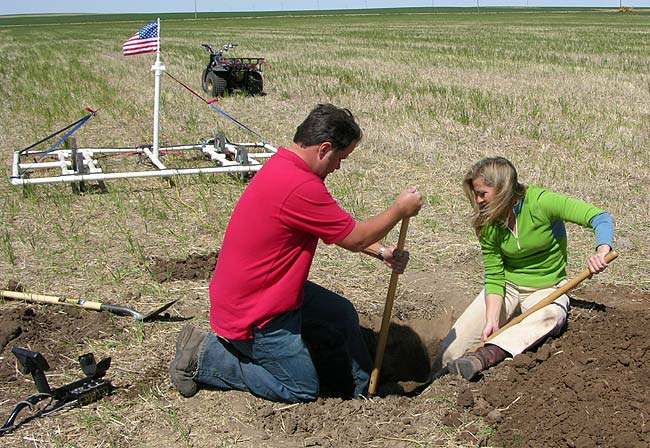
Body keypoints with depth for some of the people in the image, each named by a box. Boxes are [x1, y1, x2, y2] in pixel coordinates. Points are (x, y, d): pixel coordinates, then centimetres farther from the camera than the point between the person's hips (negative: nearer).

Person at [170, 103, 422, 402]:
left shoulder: (284, 166, 3)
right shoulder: (300, 186, -31)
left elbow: (341, 229, 12)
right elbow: (354, 237, -19)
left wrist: (382, 252, 5)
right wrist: (400, 210, -5)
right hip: (252, 312, -10)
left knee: (341, 314, 17)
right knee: (303, 390, 5)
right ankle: (204, 357, 3)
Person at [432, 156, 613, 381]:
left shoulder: (540, 202, -20)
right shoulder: (488, 224, -7)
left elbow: (601, 218, -24)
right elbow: (494, 277, -9)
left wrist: (602, 251, -44)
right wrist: (491, 320, -22)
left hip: (546, 289, -3)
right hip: (507, 286, 3)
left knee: (550, 316, -39)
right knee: (457, 340, -14)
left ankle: (485, 356, -51)